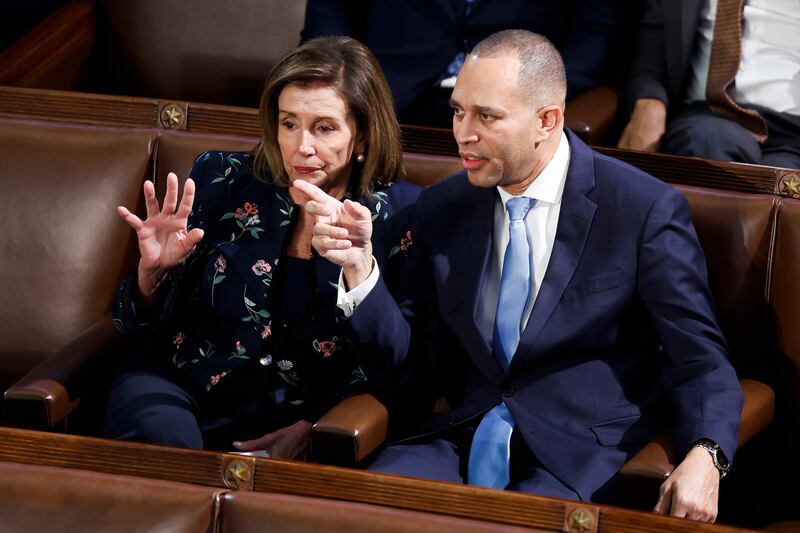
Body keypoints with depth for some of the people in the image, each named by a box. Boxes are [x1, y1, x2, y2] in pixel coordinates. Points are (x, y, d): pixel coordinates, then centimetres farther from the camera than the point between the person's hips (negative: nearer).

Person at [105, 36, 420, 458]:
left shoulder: (399, 215, 0)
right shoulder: (222, 179, 2)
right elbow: (140, 324, 7)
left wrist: (310, 428, -11)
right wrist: (153, 271, -16)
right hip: (182, 386, 0)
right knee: (158, 439, -35)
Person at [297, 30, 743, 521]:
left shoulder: (646, 211, -6)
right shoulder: (443, 209, 9)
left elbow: (699, 357, -6)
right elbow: (406, 365, 9)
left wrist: (705, 457, -26)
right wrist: (359, 265, -8)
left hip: (582, 461, -4)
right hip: (465, 440, 4)